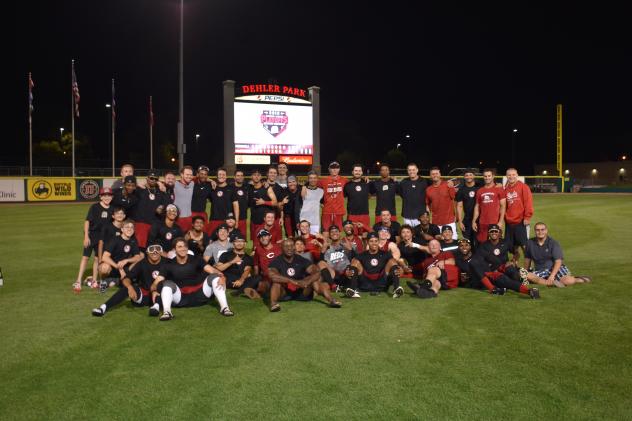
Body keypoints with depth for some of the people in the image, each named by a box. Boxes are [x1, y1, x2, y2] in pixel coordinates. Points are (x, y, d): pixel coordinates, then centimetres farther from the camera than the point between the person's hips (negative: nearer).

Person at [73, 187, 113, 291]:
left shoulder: (111, 209, 1)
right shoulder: (95, 207, -10)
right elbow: (87, 221, -11)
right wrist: (86, 236, -15)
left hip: (102, 237, 4)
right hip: (91, 235, -4)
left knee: (97, 258, 11)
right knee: (85, 257, -4)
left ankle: (94, 280, 22)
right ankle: (78, 281, -2)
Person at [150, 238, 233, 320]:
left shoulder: (196, 260, 4)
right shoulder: (169, 265, 5)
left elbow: (212, 270, -9)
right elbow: (157, 282, -4)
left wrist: (221, 276, -32)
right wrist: (154, 291, -28)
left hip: (199, 295, 0)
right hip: (180, 298, 0)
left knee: (214, 277, -19)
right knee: (167, 283, -25)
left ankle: (224, 307, -29)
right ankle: (166, 312, -46)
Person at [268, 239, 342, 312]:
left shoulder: (301, 260, -2)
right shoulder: (276, 262, -9)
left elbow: (317, 272, -13)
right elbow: (272, 276, -30)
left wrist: (307, 282, -34)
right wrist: (294, 281, -38)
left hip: (301, 291, 2)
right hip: (284, 292, -2)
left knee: (315, 280, -21)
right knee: (277, 281, -30)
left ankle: (331, 300, -35)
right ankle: (273, 303, -49)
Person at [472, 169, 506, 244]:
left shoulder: (499, 189, 0)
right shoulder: (479, 191, 12)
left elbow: (503, 206, -3)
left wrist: (501, 221, -10)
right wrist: (474, 221, 7)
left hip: (495, 223, -3)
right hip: (482, 223, 3)